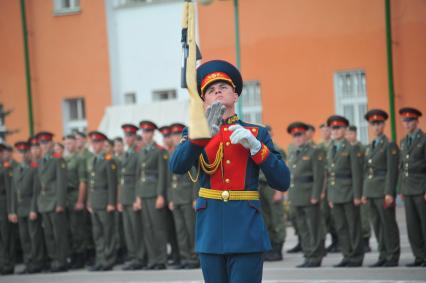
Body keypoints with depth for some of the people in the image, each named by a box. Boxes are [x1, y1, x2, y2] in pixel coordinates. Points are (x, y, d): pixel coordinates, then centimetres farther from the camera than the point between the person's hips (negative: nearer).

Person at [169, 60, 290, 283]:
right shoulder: (195, 134, 10)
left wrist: (254, 145, -12)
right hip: (211, 233, 1)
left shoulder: (257, 134, 9)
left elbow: (282, 182, 0)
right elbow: (176, 167, -11)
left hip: (247, 231, -1)